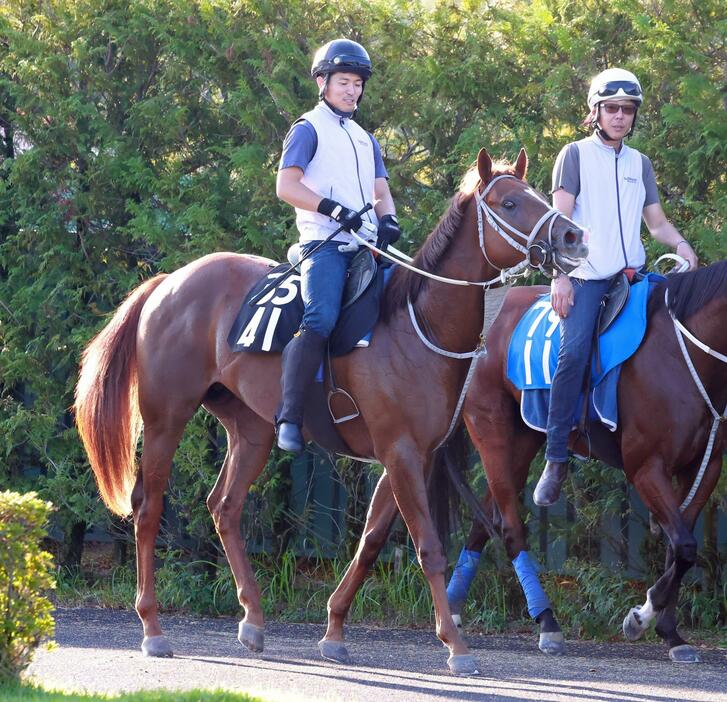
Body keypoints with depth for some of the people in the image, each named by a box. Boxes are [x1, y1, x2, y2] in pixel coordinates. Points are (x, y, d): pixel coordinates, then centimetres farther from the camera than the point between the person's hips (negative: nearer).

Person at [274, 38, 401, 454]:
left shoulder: (366, 140, 27)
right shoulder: (309, 129, 6)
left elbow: (381, 192, 20)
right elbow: (286, 186, -6)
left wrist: (388, 221, -4)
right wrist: (336, 210, -17)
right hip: (325, 243, -8)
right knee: (320, 320, -27)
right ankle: (289, 419, -32)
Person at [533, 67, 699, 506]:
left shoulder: (639, 163, 18)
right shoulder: (576, 155, 5)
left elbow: (656, 221, 20)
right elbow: (560, 218, -1)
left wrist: (680, 244, -3)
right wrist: (560, 277, -11)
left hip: (632, 273, 5)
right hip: (587, 276, -5)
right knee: (574, 351, -25)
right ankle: (556, 461, -24)